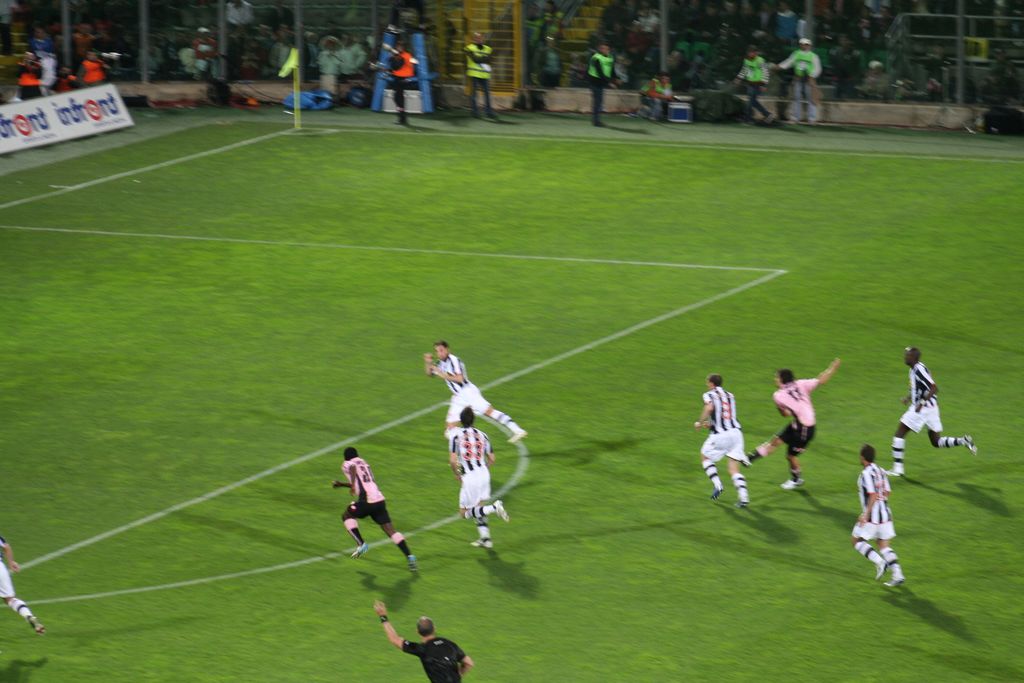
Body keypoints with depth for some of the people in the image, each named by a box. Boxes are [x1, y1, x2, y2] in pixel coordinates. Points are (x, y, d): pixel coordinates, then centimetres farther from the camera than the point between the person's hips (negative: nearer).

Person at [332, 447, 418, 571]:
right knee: (390, 530, 5)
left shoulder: (347, 464, 6)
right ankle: (409, 556, -8)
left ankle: (361, 544, 5)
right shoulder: (364, 463, 27)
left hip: (366, 500, -6)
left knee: (347, 516, 19)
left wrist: (352, 484, -33)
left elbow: (353, 468, -21)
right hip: (380, 499, 6)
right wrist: (342, 484, 49)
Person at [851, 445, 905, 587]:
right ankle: (897, 574, -1)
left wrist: (865, 515, -20)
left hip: (872, 516, -8)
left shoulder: (866, 474, -16)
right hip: (885, 514, 8)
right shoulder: (881, 471, 9)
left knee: (856, 541, 7)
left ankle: (879, 562, -10)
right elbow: (887, 492, 12)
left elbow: (873, 495, -22)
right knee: (884, 545, 12)